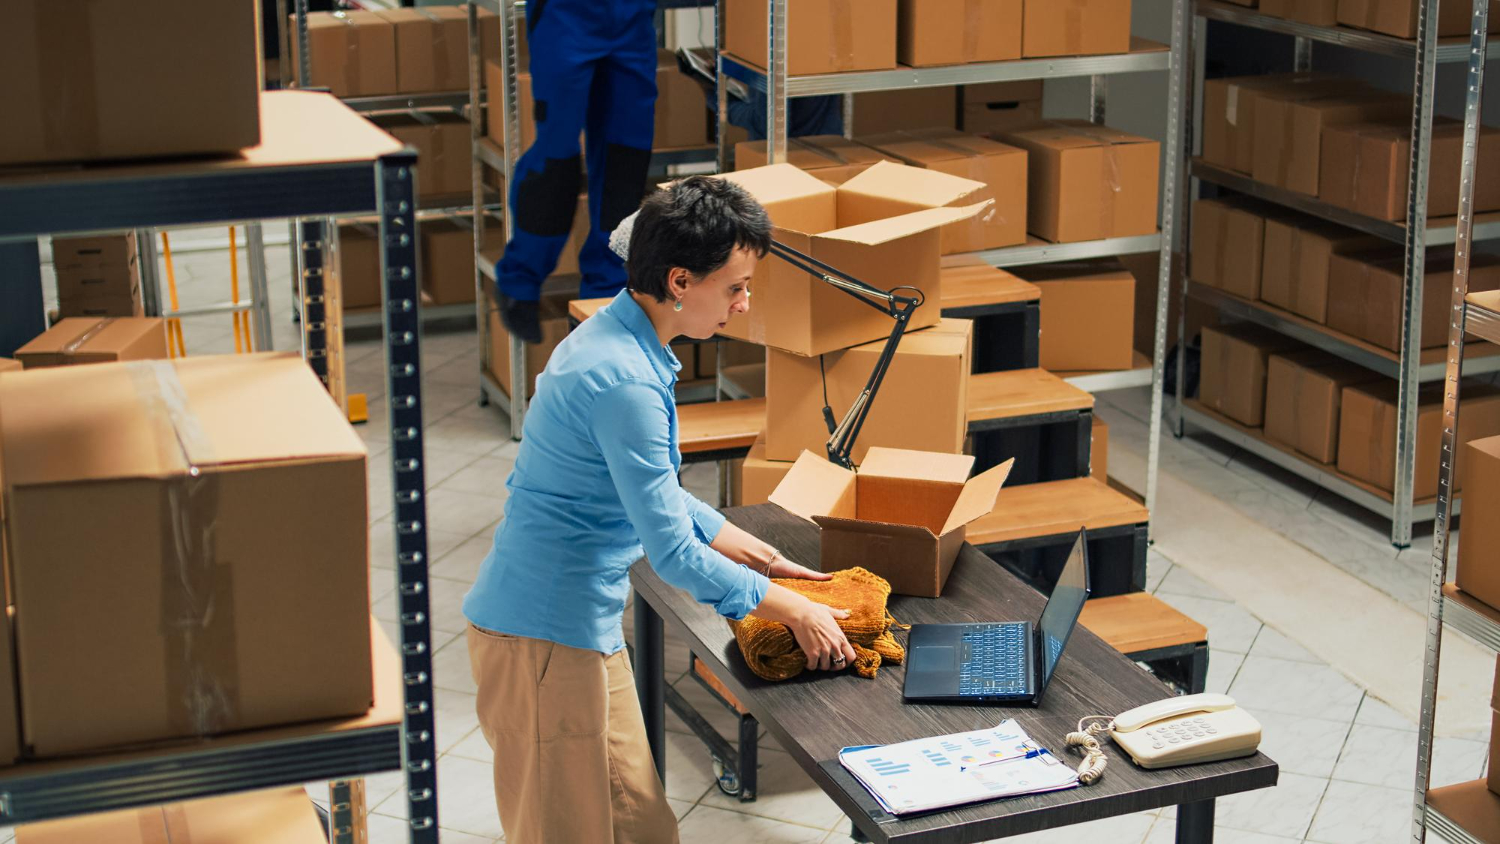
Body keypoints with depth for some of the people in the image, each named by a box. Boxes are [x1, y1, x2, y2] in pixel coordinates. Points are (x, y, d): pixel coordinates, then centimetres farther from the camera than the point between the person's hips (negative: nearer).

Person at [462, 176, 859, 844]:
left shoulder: (612, 337, 9)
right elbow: (673, 553, -21)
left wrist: (762, 557, 20)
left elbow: (659, 497, 21)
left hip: (580, 626, 10)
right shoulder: (625, 383, -24)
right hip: (545, 638, -10)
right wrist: (794, 611, -10)